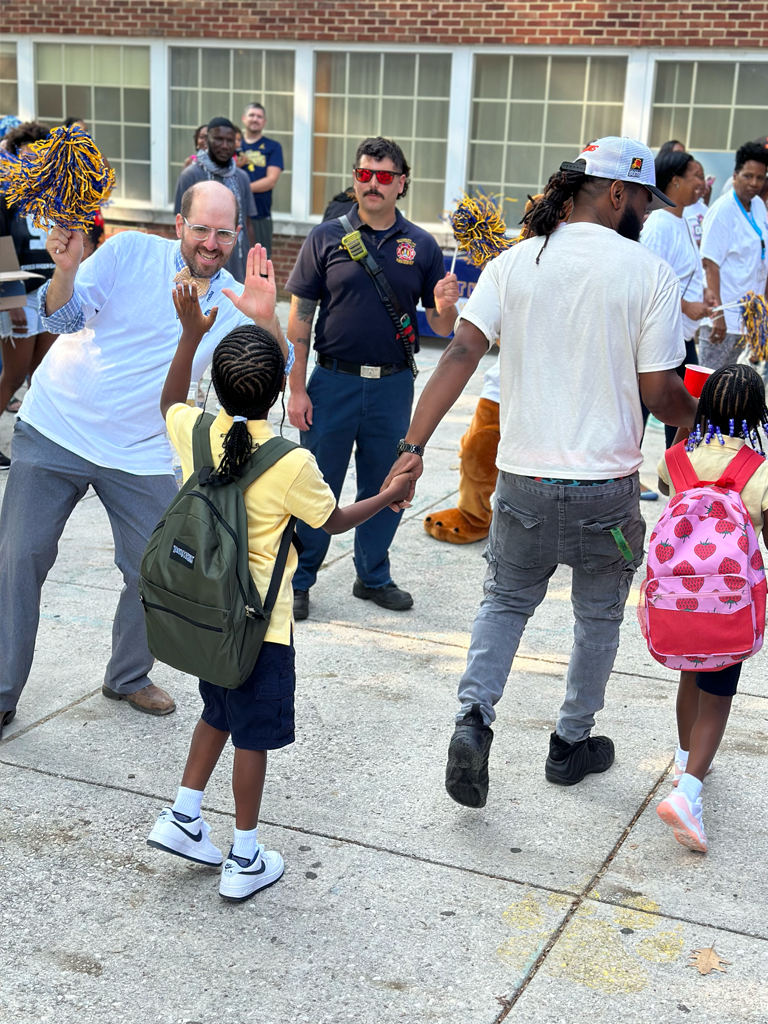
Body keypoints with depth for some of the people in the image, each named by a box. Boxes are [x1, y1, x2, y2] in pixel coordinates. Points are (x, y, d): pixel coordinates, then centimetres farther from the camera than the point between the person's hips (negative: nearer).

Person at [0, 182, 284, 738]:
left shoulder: (233, 302, 1)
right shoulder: (131, 252, -6)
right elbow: (65, 317, -10)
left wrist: (265, 318, -27)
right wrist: (66, 270, -30)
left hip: (143, 456, 2)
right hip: (55, 430, -2)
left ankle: (128, 677, 31)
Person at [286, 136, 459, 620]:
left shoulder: (421, 246, 5)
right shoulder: (326, 238, 0)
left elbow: (442, 328, 6)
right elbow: (300, 319, 0)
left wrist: (445, 305, -18)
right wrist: (297, 389, -6)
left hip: (393, 385, 2)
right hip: (334, 381, -2)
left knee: (385, 487, 12)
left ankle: (374, 576, 29)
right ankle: (298, 580, 17)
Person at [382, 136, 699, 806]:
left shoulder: (514, 262, 0)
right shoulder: (650, 273, -8)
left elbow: (460, 355, -9)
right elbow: (658, 392, -8)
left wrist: (414, 446, -10)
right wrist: (702, 419, 13)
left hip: (524, 480, 2)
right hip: (607, 486, -2)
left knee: (505, 601, 21)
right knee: (599, 615, 19)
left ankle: (474, 717, 1)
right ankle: (573, 743, 31)